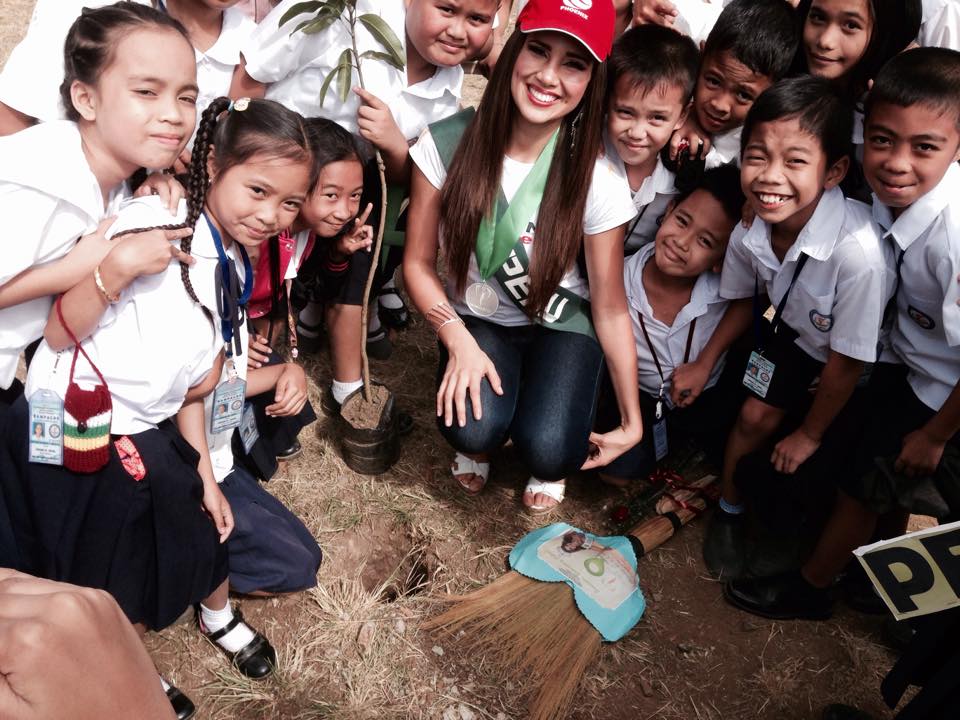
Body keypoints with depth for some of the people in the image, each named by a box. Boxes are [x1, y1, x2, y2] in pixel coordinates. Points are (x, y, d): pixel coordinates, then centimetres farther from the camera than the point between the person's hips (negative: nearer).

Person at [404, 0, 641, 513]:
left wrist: (632, 423, -8)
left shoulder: (597, 180, -20)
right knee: (472, 430, -27)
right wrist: (459, 341, -22)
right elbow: (418, 263, -7)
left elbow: (610, 308, -12)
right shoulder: (447, 144, -17)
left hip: (561, 326, -1)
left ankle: (547, 464, 15)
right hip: (477, 320, 1)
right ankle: (480, 442, 13)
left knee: (549, 450, -26)